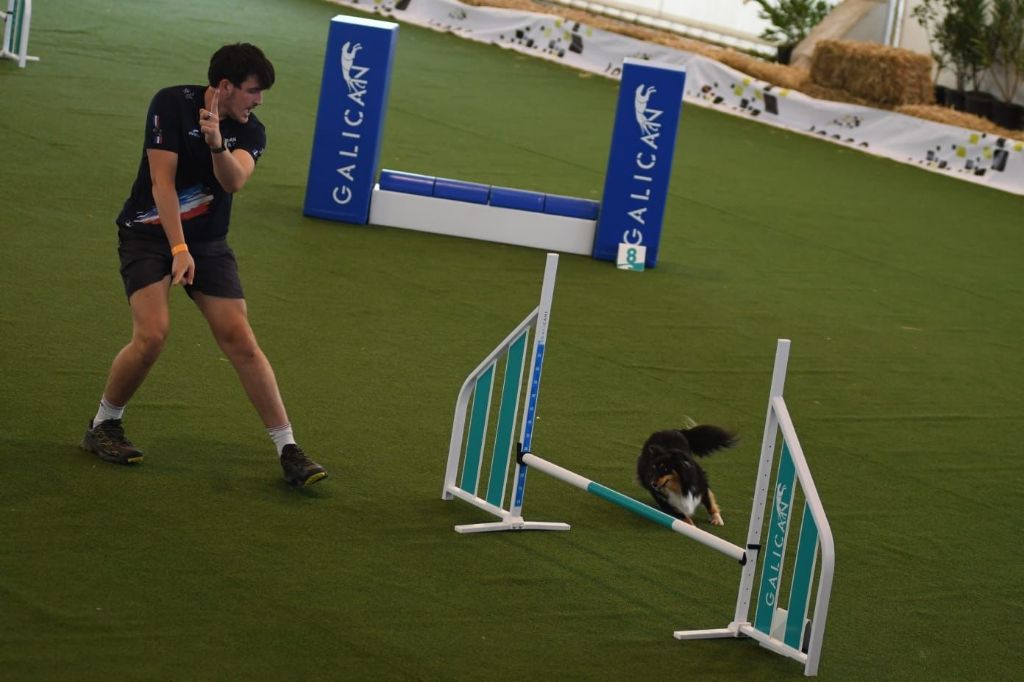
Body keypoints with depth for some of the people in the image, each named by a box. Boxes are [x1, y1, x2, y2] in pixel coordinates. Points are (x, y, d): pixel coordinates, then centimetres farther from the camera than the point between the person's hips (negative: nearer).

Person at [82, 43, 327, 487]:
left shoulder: (251, 131, -3)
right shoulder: (172, 104, -14)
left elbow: (235, 180, -22)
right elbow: (163, 181, -18)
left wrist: (217, 145, -42)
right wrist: (179, 249, -25)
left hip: (208, 242, 4)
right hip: (149, 232, -3)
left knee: (240, 340, -6)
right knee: (152, 334, -21)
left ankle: (287, 449, -4)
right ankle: (103, 426, 3)